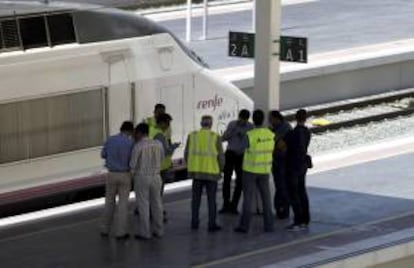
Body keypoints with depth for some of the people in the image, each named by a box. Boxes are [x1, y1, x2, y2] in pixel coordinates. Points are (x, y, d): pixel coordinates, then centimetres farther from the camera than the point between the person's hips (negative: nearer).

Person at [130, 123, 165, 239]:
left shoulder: (138, 146, -16)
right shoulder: (158, 144, -1)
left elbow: (133, 164, -13)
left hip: (141, 178, -5)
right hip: (155, 176, 5)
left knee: (143, 206, 1)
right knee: (156, 204, 13)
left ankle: (144, 232, 4)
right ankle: (158, 230, 18)